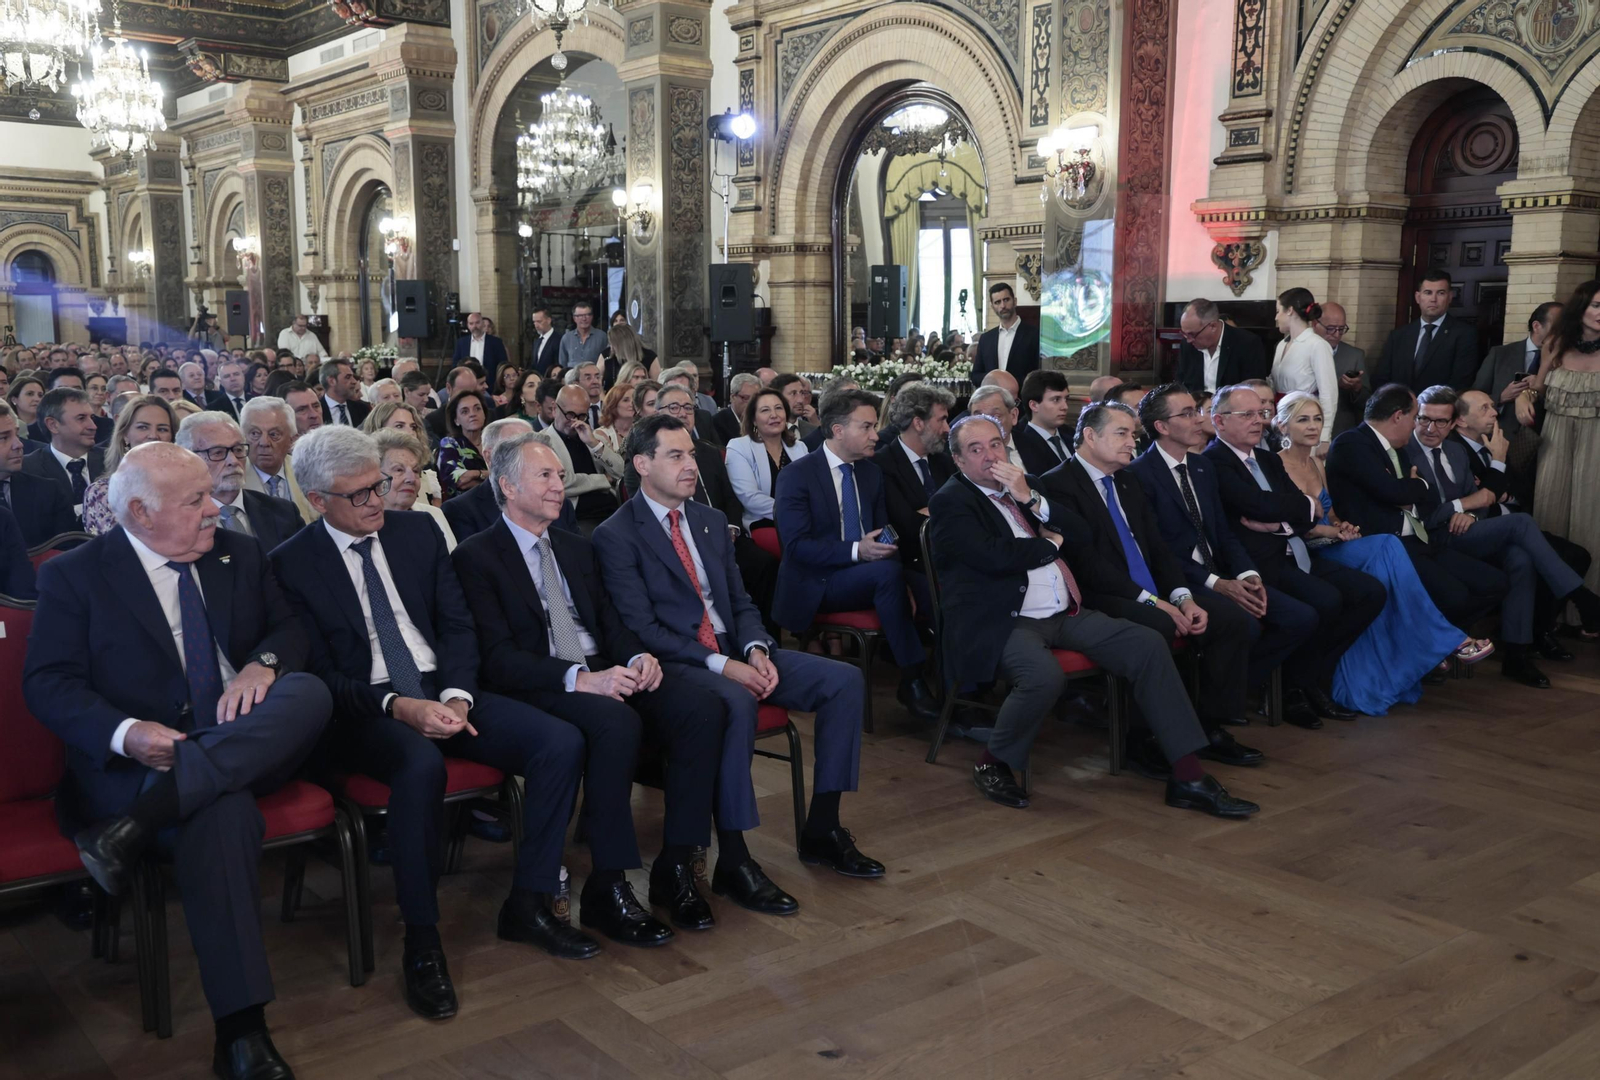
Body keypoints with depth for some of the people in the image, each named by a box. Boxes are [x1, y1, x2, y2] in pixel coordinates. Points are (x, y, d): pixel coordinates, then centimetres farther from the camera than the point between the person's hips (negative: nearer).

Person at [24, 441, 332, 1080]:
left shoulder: (240, 555, 15)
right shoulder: (74, 577, 3)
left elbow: (290, 629, 16)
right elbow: (47, 683, -3)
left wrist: (263, 663, -10)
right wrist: (126, 734, -23)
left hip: (247, 748, 4)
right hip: (141, 761, -4)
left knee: (310, 692, -29)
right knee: (223, 812, -37)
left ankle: (138, 822, -34)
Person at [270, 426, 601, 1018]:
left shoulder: (418, 530, 11)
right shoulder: (292, 564, -2)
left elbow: (457, 623, 9)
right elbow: (318, 670, -6)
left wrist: (456, 694, -10)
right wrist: (398, 707, -21)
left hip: (445, 692, 5)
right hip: (367, 711, -5)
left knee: (561, 742, -17)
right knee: (421, 765, -39)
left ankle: (527, 904, -4)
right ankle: (421, 942, -24)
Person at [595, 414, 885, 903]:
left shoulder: (712, 522, 16)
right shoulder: (616, 536, -6)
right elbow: (641, 629, -13)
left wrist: (756, 650, -6)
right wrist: (720, 665, -21)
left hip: (734, 652, 7)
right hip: (673, 662, -7)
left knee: (846, 681, -8)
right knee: (736, 702, -39)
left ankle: (821, 830, 0)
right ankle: (732, 863, -27)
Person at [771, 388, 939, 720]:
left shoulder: (871, 471, 10)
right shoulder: (796, 476, -9)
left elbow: (881, 531, 14)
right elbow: (797, 545, -17)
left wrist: (887, 545, -10)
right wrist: (856, 551, -29)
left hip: (863, 574, 6)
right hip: (816, 585, -6)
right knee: (888, 571, -33)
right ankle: (911, 680, -24)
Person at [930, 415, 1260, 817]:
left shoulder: (1021, 487, 19)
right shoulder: (951, 502, -2)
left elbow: (1082, 539, 9)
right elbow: (994, 556, -18)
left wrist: (1031, 499, -3)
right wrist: (1051, 543, 0)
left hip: (1064, 615, 7)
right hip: (1001, 622, -7)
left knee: (1149, 644, -10)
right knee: (1044, 675, -36)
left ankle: (1187, 776, -8)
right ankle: (993, 763, -8)